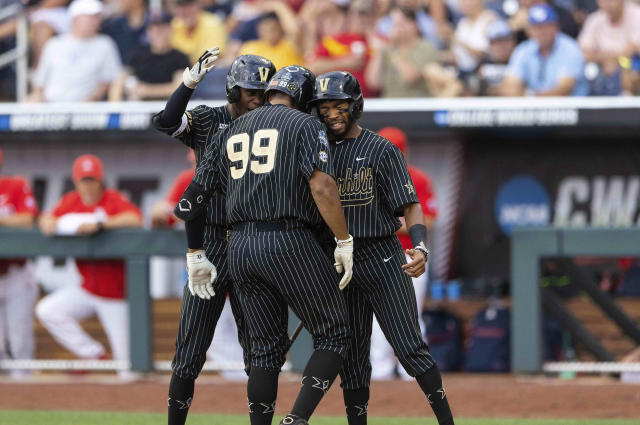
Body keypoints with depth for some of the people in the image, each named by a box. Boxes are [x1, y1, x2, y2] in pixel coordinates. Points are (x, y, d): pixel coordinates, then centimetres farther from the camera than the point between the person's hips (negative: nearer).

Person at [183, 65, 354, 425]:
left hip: (240, 246, 6)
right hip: (288, 242, -6)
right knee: (334, 335, 2)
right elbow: (321, 185, -15)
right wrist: (345, 242, -11)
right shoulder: (305, 125, 1)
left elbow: (193, 196, 18)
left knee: (267, 348, 14)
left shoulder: (233, 131, 19)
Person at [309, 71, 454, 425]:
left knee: (409, 348, -11)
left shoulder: (381, 150, -3)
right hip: (340, 266, 5)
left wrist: (420, 249, -26)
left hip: (382, 260, -5)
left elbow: (410, 206, -9)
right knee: (351, 356, 7)